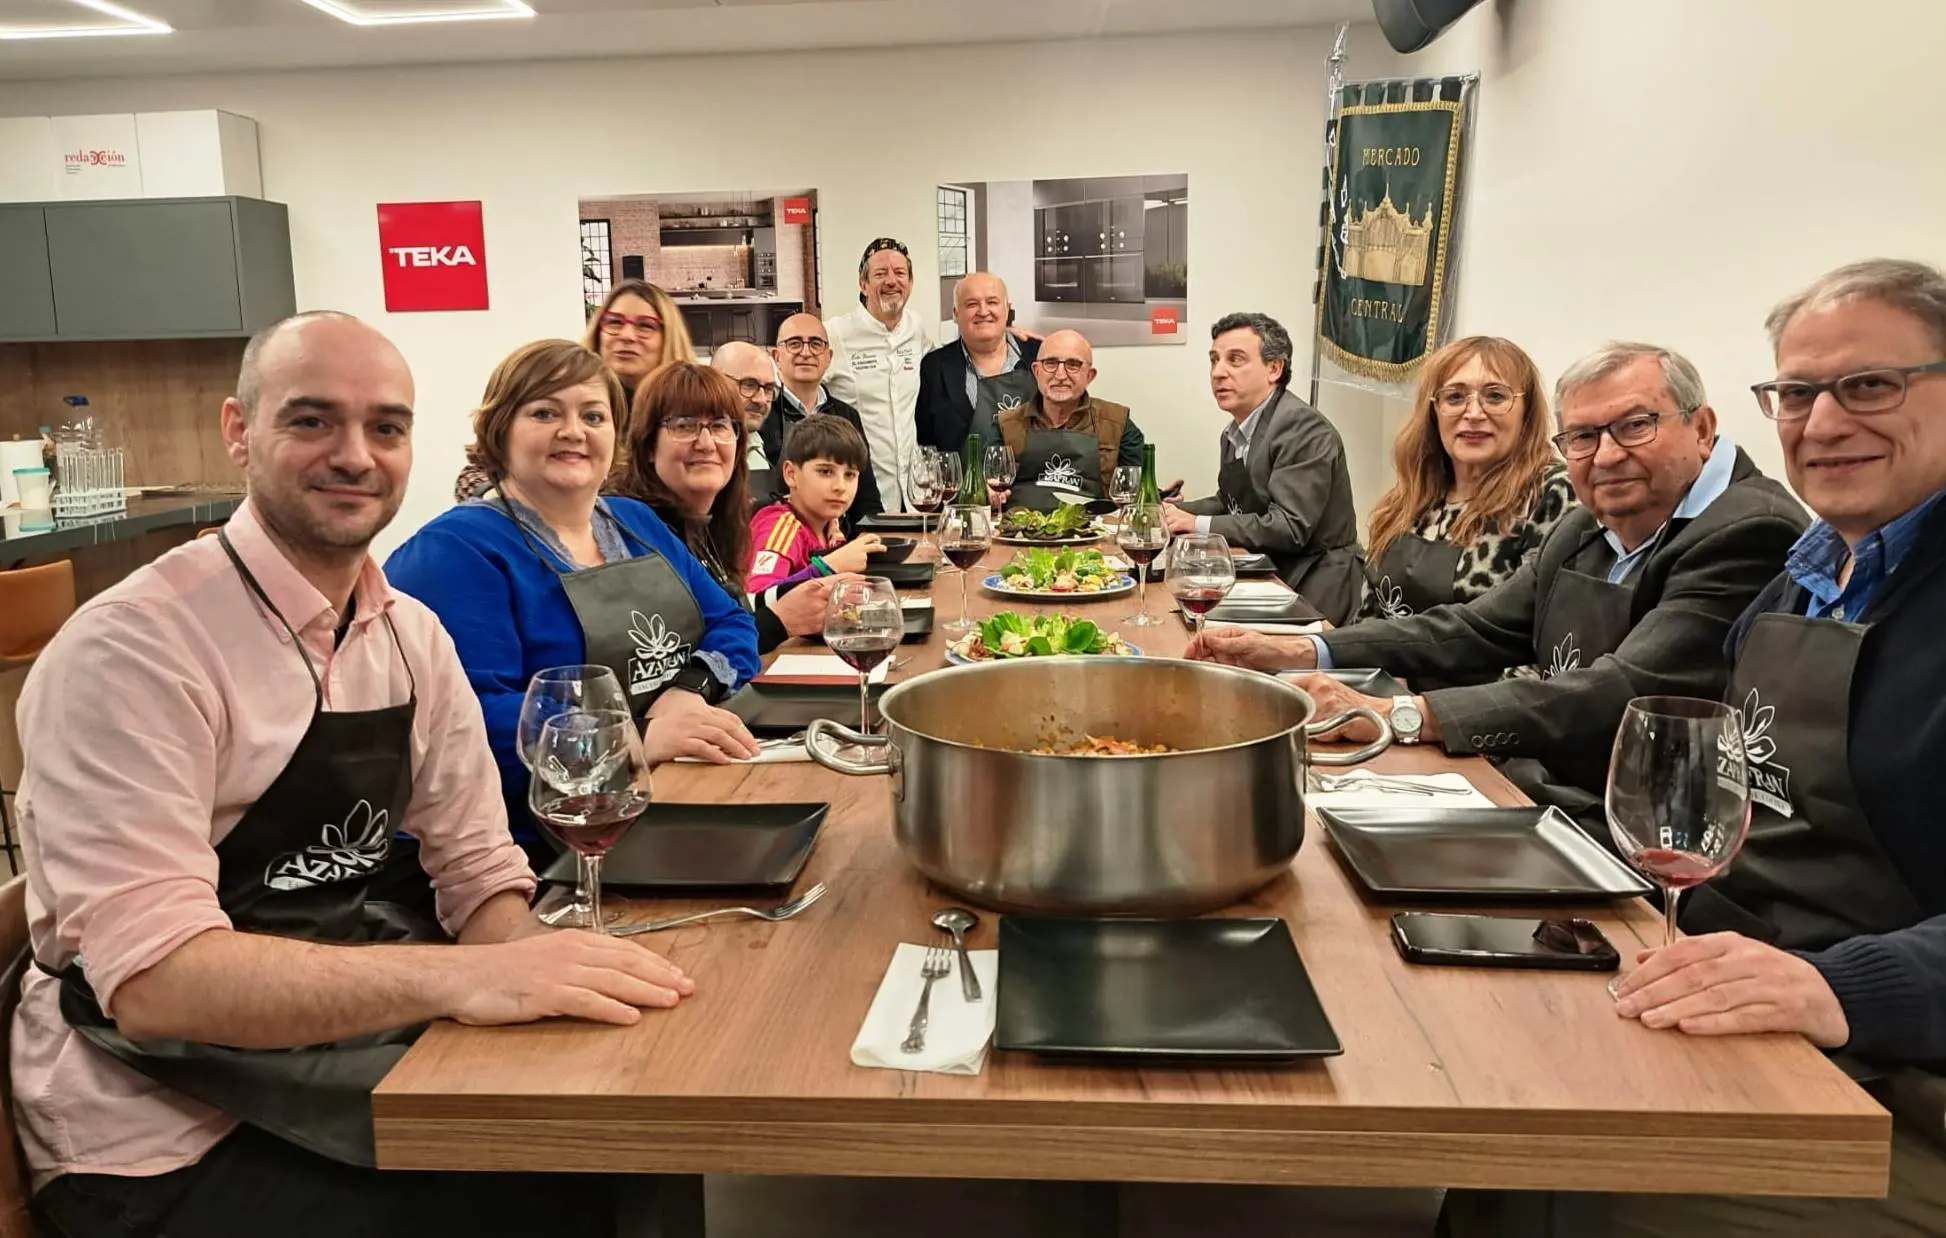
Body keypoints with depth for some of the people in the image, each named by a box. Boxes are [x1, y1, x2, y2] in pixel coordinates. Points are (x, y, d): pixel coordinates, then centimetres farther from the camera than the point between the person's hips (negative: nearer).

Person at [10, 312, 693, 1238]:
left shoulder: (413, 635, 3)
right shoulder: (132, 647, -18)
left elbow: (478, 873, 4)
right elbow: (148, 973, -26)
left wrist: (543, 971, -18)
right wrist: (460, 975, -37)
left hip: (347, 1042, 6)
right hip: (167, 1136, -6)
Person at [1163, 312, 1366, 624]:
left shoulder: (1304, 429, -18)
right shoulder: (1237, 433, 8)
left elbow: (1290, 527, -24)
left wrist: (1198, 524, -19)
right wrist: (1176, 512, 0)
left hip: (1313, 591, -8)